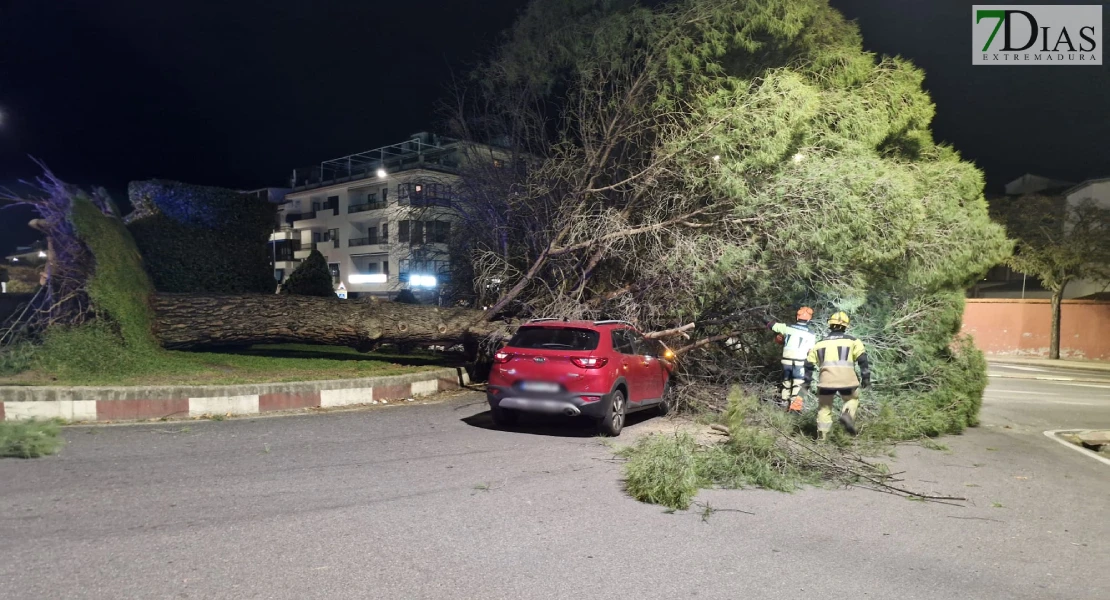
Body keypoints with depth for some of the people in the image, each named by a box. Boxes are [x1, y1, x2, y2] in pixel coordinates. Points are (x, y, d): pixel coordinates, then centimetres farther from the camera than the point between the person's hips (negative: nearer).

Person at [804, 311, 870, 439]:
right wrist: (865, 377, 5)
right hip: (846, 378, -1)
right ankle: (847, 414, -10)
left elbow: (809, 363, 20)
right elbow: (862, 359, 3)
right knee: (852, 399, 20)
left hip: (826, 379, 1)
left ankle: (822, 434, 7)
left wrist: (807, 380, 27)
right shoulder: (852, 341, 15)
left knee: (824, 406, 14)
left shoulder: (820, 343, 22)